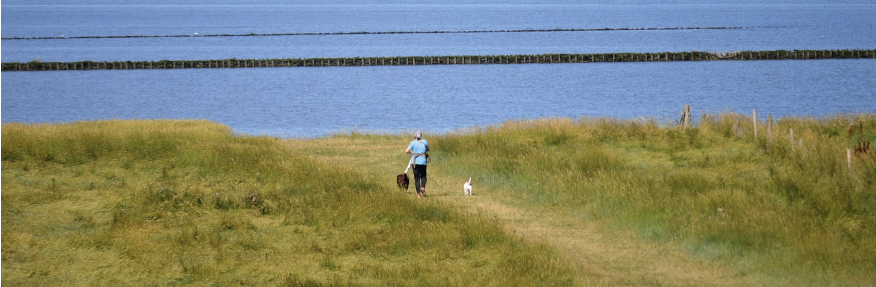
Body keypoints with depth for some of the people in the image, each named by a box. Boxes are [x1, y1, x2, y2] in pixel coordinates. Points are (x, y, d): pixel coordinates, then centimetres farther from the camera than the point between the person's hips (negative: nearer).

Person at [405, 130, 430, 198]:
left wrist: (411, 153, 10)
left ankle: (418, 193, 1)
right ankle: (423, 187, -10)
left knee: (416, 177, 6)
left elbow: (406, 151, -8)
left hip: (415, 162, -1)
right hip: (423, 161, 1)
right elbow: (428, 149, 19)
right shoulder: (424, 142, 3)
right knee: (423, 176, 17)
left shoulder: (413, 143, -3)